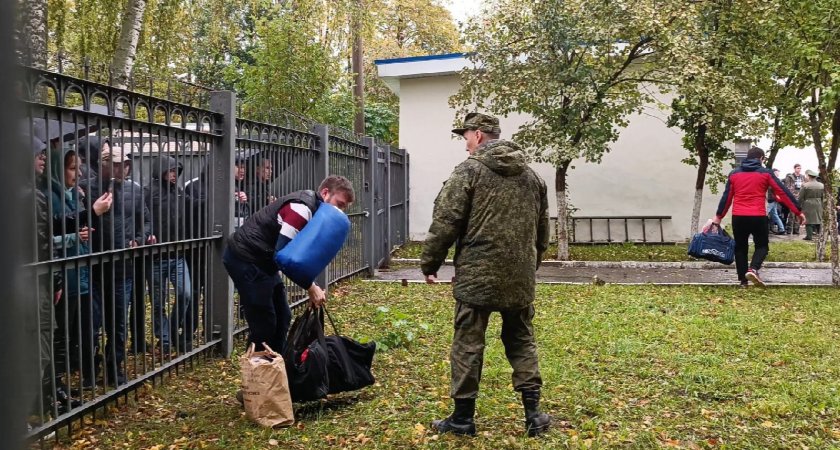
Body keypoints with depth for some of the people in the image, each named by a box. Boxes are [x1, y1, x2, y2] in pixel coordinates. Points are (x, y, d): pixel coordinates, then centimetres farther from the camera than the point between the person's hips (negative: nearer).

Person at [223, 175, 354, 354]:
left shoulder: (313, 209, 10)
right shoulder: (302, 208, -21)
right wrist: (310, 287, -19)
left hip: (261, 261, 10)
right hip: (245, 259, -10)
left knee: (282, 317, 11)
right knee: (264, 324, -7)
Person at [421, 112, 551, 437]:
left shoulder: (469, 170, -6)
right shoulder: (531, 176, 13)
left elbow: (445, 222, -10)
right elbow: (542, 230, 19)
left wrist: (430, 264, 0)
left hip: (477, 275, -5)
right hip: (520, 277, 6)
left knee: (468, 345, 3)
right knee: (522, 341, 16)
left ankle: (463, 417, 11)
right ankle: (533, 414, 14)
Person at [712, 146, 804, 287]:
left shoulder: (734, 173, 10)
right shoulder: (765, 173, 3)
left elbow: (726, 197, 10)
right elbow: (783, 192, 3)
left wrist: (719, 216, 16)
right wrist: (798, 212, 7)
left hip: (738, 217, 3)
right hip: (758, 217, -2)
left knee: (740, 247, 14)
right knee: (762, 246, 12)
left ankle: (743, 280, 10)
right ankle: (753, 269, -14)